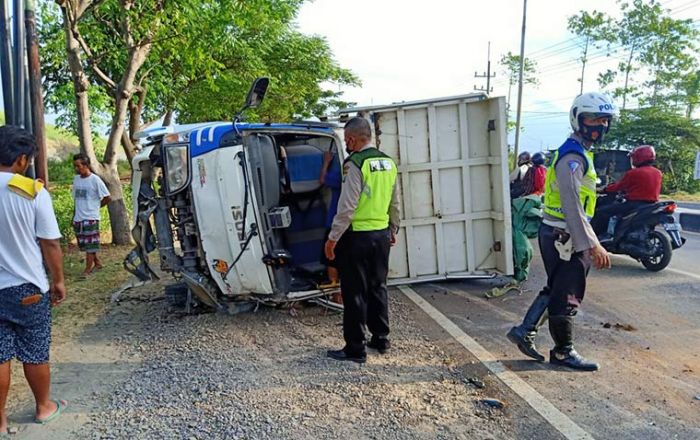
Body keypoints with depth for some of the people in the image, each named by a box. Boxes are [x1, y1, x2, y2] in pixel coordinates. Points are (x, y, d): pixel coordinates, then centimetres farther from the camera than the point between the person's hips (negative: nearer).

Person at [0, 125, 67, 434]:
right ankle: (44, 407, 30)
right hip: (28, 288, -2)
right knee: (35, 354, 12)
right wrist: (58, 281, 3)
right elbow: (50, 244, -9)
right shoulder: (33, 192, -13)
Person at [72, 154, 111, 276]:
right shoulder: (76, 179, 9)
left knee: (89, 245, -2)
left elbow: (107, 198, -7)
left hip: (91, 218, -7)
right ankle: (97, 262, 28)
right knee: (83, 245, 12)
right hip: (78, 218, 7)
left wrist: (96, 206, 3)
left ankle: (88, 269, 4)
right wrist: (75, 215, 13)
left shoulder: (95, 180, -10)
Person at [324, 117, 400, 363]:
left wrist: (333, 238, -14)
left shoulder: (355, 164, -16)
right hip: (382, 235, 8)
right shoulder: (389, 163, 7)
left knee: (355, 293, 2)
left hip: (357, 236, -7)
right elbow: (395, 203, 15)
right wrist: (393, 229, 26)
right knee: (378, 287, 18)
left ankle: (355, 349, 10)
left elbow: (347, 206, -20)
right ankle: (381, 339, 28)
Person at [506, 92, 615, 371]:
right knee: (567, 296, 3)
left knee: (555, 289, 18)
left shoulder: (580, 153, 16)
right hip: (564, 237, -10)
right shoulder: (572, 156, -18)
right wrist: (592, 245, -27)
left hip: (560, 235, 10)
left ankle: (525, 330, 23)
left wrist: (589, 242, 23)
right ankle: (563, 352, 17)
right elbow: (572, 206, -26)